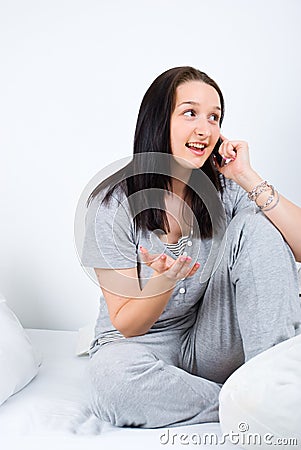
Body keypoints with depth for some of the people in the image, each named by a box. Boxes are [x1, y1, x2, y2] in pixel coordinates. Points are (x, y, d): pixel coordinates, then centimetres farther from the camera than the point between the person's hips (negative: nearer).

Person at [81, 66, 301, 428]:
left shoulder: (225, 190, -4)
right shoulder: (113, 205, -13)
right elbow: (126, 326, -12)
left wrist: (247, 178, -21)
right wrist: (165, 279, -33)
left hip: (210, 348, 3)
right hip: (141, 344, -2)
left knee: (257, 223, -16)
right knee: (112, 377, -39)